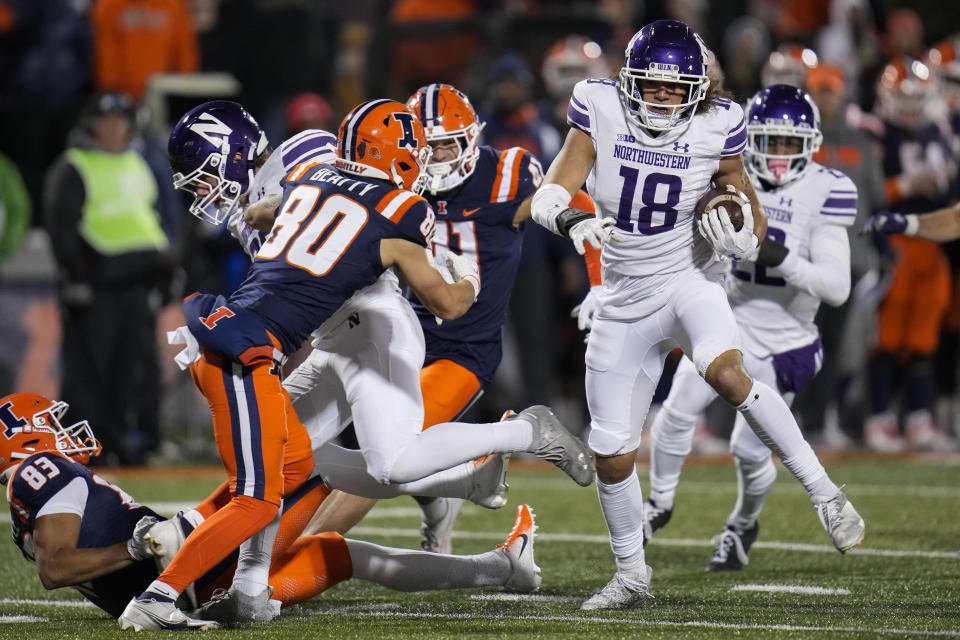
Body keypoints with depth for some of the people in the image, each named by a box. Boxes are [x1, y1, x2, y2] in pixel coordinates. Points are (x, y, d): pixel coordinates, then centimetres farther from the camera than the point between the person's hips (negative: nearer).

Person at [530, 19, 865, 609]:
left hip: (688, 281, -2)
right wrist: (571, 219, -38)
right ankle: (632, 577, 27)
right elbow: (550, 195, -15)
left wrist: (743, 239, -21)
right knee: (612, 454, 5)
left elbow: (754, 216, 2)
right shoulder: (600, 113, -8)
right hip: (625, 302, 3)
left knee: (727, 374, -34)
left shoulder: (716, 129, -9)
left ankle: (824, 493, -26)